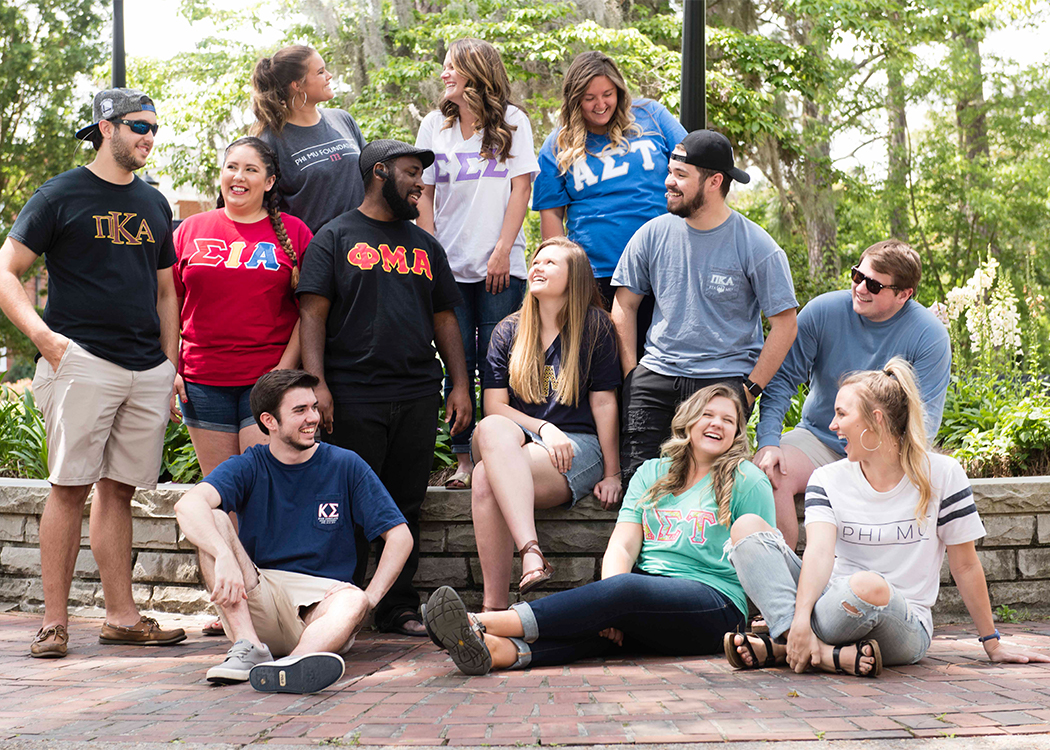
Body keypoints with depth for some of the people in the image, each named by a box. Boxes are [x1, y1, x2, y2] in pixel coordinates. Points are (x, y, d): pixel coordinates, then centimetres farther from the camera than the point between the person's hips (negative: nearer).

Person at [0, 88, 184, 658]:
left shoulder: (154, 204, 19)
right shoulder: (59, 195, 2)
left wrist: (171, 366, 15)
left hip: (148, 370, 5)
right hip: (81, 362, -5)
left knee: (118, 489, 8)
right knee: (70, 487, -7)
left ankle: (121, 616, 11)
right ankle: (54, 621, -1)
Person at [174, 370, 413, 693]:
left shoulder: (345, 466, 6)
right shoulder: (247, 467, 5)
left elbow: (400, 536, 3)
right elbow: (188, 505, -16)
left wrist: (367, 599, -12)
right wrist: (225, 556, -36)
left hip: (322, 599, -1)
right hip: (255, 602, 1)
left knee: (351, 601, -34)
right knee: (212, 521, -19)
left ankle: (296, 663, -65)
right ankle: (249, 645, -32)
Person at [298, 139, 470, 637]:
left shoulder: (425, 246, 20)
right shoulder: (336, 237, 5)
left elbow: (444, 319, 19)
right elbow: (312, 312, -3)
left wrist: (460, 385, 10)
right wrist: (316, 383, -13)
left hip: (418, 396, 5)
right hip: (354, 397, -4)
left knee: (406, 505, 7)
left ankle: (399, 609, 14)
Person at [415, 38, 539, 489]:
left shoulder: (512, 122, 5)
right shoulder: (434, 125, 12)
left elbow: (521, 189, 1)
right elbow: (425, 195, 10)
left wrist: (503, 250, -8)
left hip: (500, 266, -2)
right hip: (449, 266, 2)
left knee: (495, 368, -4)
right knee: (457, 366, 1)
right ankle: (463, 460, 7)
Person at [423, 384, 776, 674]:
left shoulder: (746, 480, 10)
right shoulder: (651, 473, 21)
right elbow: (622, 547, 8)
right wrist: (611, 611, -13)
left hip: (716, 603, -4)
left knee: (625, 588, -35)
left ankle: (483, 625, -50)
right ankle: (500, 650, -60)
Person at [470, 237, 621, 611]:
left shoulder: (594, 327, 4)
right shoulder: (508, 332, 14)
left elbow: (604, 403, 2)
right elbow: (495, 406, 7)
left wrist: (611, 474, -1)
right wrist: (543, 429, -11)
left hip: (579, 446, -3)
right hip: (519, 440, 3)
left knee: (486, 480, -33)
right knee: (492, 429, -37)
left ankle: (494, 606, -39)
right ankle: (531, 552, -50)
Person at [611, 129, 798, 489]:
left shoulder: (756, 246, -5)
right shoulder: (653, 234, 4)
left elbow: (784, 324, -2)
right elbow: (625, 304, 13)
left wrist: (750, 389, -6)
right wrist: (631, 373, 4)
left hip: (725, 378, -3)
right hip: (656, 375, 3)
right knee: (634, 476, -12)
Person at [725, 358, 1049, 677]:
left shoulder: (942, 474, -1)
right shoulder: (827, 480, 5)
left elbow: (965, 565, 3)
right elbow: (819, 550, -13)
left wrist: (992, 644, 7)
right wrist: (801, 619, -31)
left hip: (903, 626, -4)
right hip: (831, 603, 4)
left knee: (869, 586, -41)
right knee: (747, 526, -15)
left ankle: (782, 645, -21)